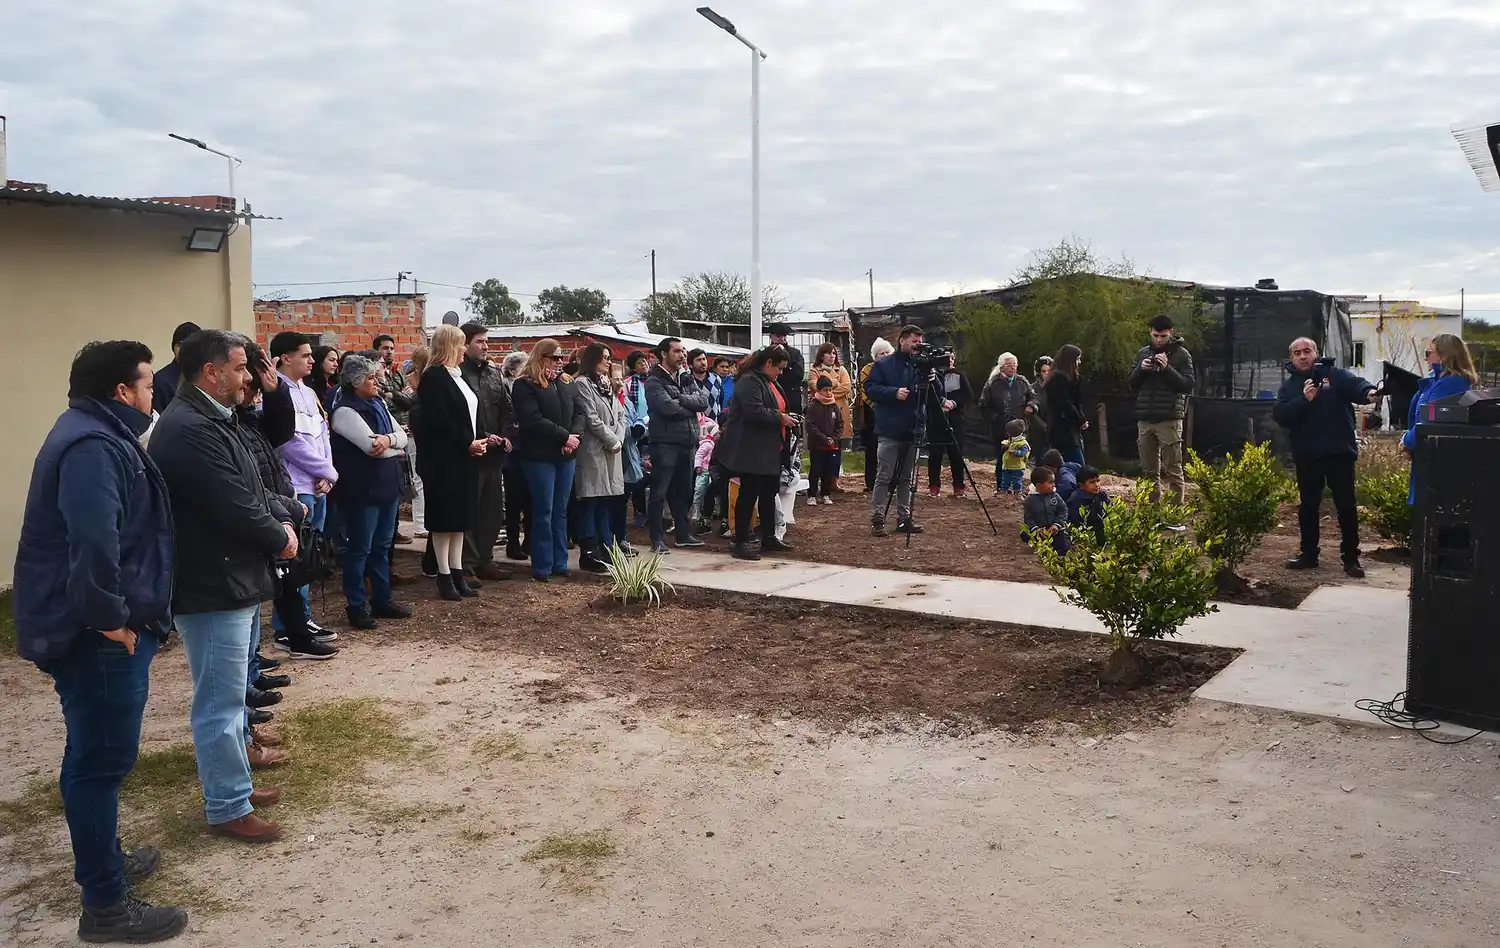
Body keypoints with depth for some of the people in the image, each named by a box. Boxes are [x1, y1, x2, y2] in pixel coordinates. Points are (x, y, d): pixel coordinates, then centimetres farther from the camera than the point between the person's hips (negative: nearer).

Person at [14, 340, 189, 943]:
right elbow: (92, 541, -33)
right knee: (102, 759, -3)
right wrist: (109, 617, -24)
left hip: (97, 628, 11)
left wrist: (116, 613, 21)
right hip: (97, 635, -11)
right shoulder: (93, 447, -21)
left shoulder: (98, 435, 15)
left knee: (96, 754, 22)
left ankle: (102, 861, 39)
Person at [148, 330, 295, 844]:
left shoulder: (208, 420, 12)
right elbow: (236, 508, -26)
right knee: (221, 698, -1)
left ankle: (237, 750, 42)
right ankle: (228, 808, 9)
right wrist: (282, 538, -9)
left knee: (228, 690, 25)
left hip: (232, 579, 11)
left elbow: (247, 492, 16)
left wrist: (279, 524, -1)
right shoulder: (190, 430, -23)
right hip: (213, 586, -11)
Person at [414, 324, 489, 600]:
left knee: (460, 516, 12)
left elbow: (469, 414, 16)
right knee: (444, 518, 0)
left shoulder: (457, 376, 15)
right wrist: (468, 443, -17)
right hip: (444, 460, -9)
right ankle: (444, 577, 8)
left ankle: (457, 574, 18)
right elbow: (439, 421, -21)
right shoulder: (433, 377, -13)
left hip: (464, 458, 9)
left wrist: (481, 438, 0)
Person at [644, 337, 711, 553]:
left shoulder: (686, 378, 16)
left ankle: (684, 534, 23)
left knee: (684, 492, 14)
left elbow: (704, 401, 2)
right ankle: (658, 539, 2)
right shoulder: (654, 381, -4)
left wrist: (681, 399, -12)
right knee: (659, 493, -3)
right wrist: (691, 406, -5)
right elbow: (666, 407, -20)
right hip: (665, 443, -7)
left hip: (688, 442, 7)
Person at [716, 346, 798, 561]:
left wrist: (786, 418, 14)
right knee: (748, 495, -5)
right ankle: (740, 543, 2)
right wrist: (780, 418, -18)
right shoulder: (749, 381, -15)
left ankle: (769, 538, 25)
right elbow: (754, 411, -27)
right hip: (751, 451, -10)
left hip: (769, 451, 10)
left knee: (769, 494, 15)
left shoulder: (770, 383, 18)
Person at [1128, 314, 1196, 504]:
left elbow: (1189, 385, -5)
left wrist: (1167, 368, -16)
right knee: (1149, 471, 8)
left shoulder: (1181, 354, 1)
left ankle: (1178, 507, -1)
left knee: (1173, 470, -5)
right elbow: (1132, 385, 14)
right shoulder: (1143, 353, 14)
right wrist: (1141, 369, -5)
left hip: (1170, 419, -4)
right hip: (1145, 419, 4)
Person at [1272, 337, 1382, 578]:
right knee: (1308, 506, 12)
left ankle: (1351, 558, 12)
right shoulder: (1289, 385, 8)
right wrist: (1303, 400, -20)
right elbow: (1279, 415, -6)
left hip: (1339, 452, -2)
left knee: (1346, 506, 4)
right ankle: (1309, 554, 24)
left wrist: (1369, 393, -43)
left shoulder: (1335, 375, 0)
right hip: (1306, 455, 3)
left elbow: (1354, 384, -21)